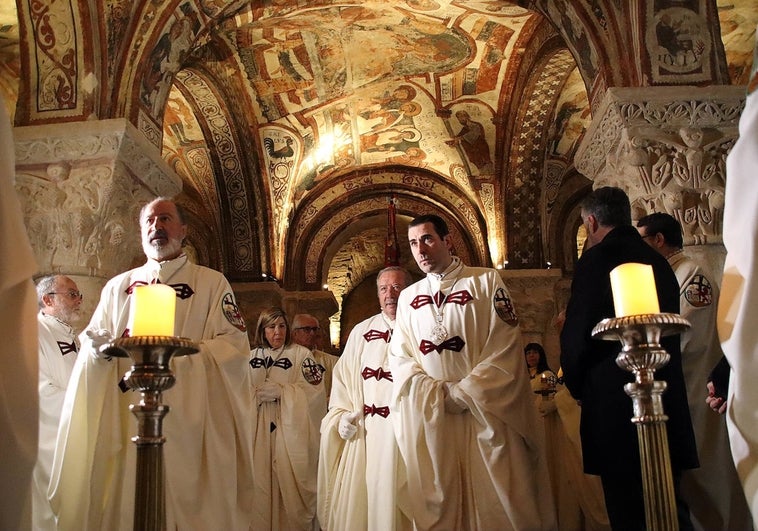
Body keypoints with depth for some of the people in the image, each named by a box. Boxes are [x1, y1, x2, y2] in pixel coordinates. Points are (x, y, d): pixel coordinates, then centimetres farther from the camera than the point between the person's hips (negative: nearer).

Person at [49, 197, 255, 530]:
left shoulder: (212, 283, 8)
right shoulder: (117, 287, 19)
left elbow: (234, 346, -3)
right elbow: (90, 348, 14)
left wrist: (180, 352, -17)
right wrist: (99, 347, -9)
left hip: (189, 424, -2)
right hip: (124, 423, 3)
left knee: (188, 502, -2)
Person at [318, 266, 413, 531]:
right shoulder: (361, 332, 11)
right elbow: (343, 377, 13)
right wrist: (343, 415, 2)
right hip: (366, 436, 3)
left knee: (403, 502, 3)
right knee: (360, 505, 6)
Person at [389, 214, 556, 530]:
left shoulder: (486, 282, 1)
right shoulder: (408, 297, 13)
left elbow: (505, 347, -7)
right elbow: (399, 357, 7)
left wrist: (463, 393, -12)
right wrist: (436, 394, -8)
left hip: (486, 412, -3)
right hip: (429, 418, 4)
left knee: (498, 503, 0)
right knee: (438, 505, 7)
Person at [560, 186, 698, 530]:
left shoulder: (597, 259, -10)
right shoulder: (659, 262, 13)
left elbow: (577, 334, -14)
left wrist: (576, 386, 4)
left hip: (616, 402, -8)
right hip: (668, 396, 8)